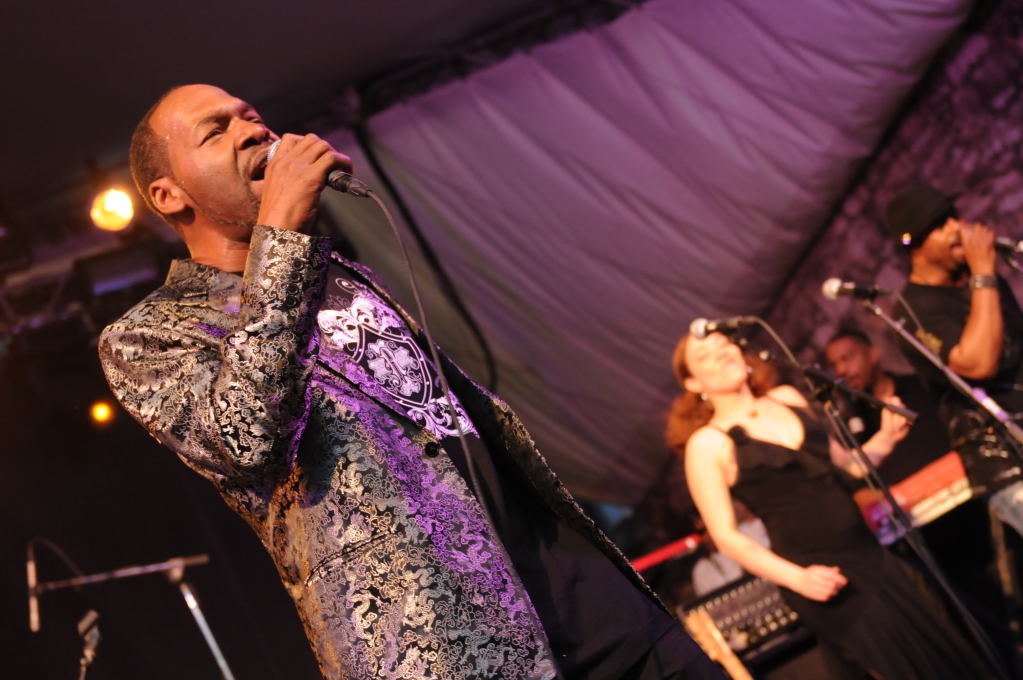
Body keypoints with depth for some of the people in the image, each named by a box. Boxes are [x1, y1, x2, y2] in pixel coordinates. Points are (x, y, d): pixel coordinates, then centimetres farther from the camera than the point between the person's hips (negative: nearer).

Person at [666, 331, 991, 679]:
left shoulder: (787, 398, 9)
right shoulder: (707, 444, -9)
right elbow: (726, 535, -11)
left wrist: (886, 437, -2)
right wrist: (798, 579, -21)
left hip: (873, 558, 6)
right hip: (825, 581, -6)